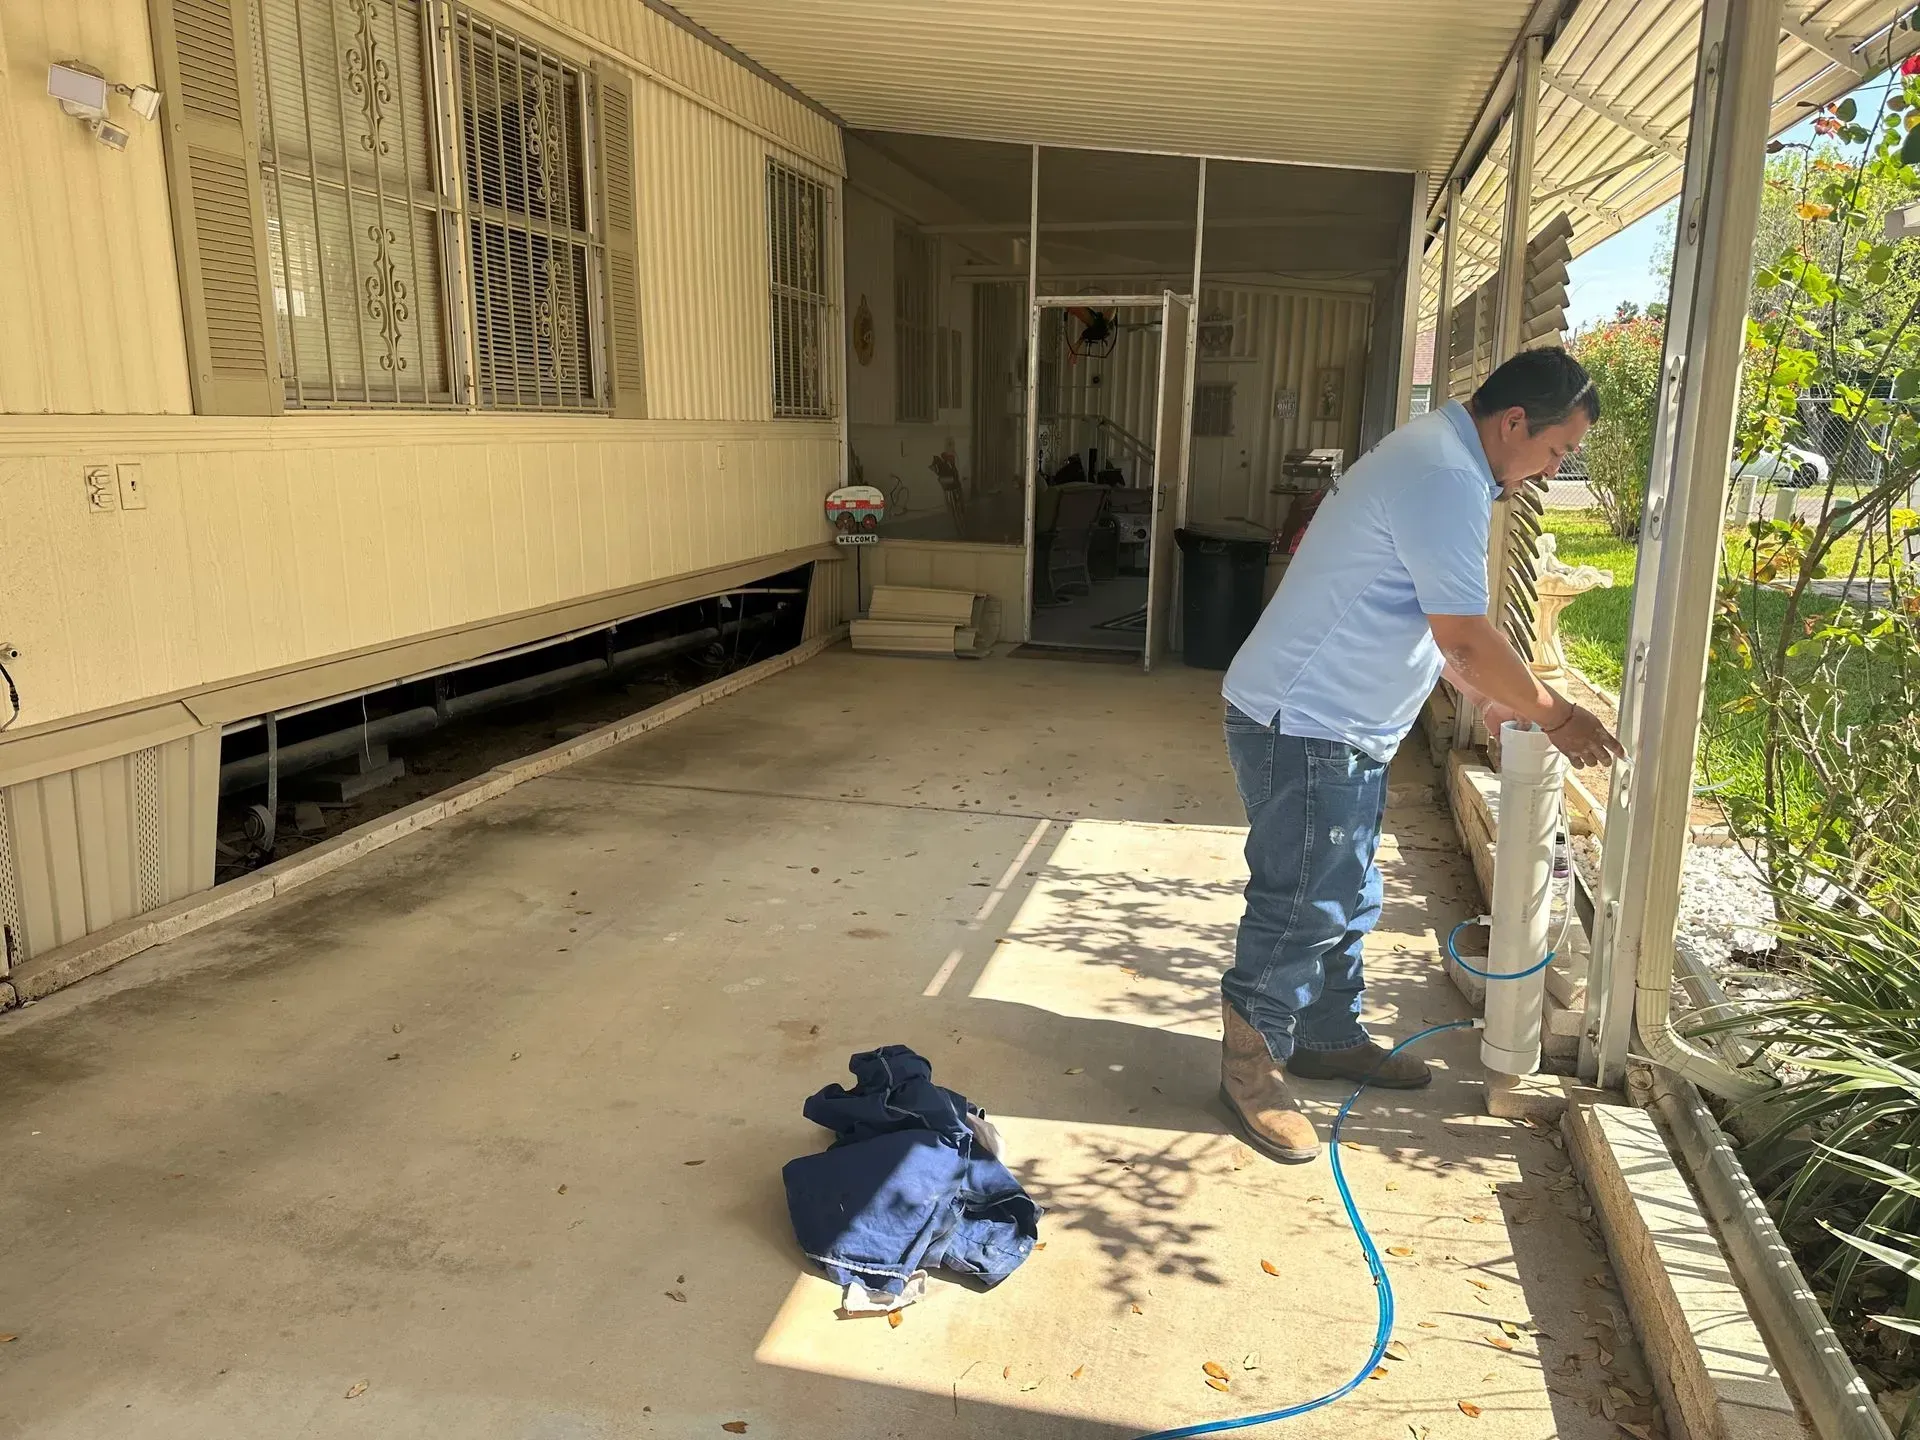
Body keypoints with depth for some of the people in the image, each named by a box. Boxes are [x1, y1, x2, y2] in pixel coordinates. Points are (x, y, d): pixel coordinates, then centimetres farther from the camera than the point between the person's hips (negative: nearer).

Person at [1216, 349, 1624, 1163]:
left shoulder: (1439, 459, 14)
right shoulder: (1446, 478, -20)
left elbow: (1437, 625, 22)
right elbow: (1466, 637, -22)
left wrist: (1489, 698, 20)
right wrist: (1555, 716, -9)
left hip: (1345, 728, 11)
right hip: (1302, 728, -11)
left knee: (1346, 900, 19)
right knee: (1299, 907, -2)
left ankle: (1330, 1038, 34)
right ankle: (1251, 1066, 13)